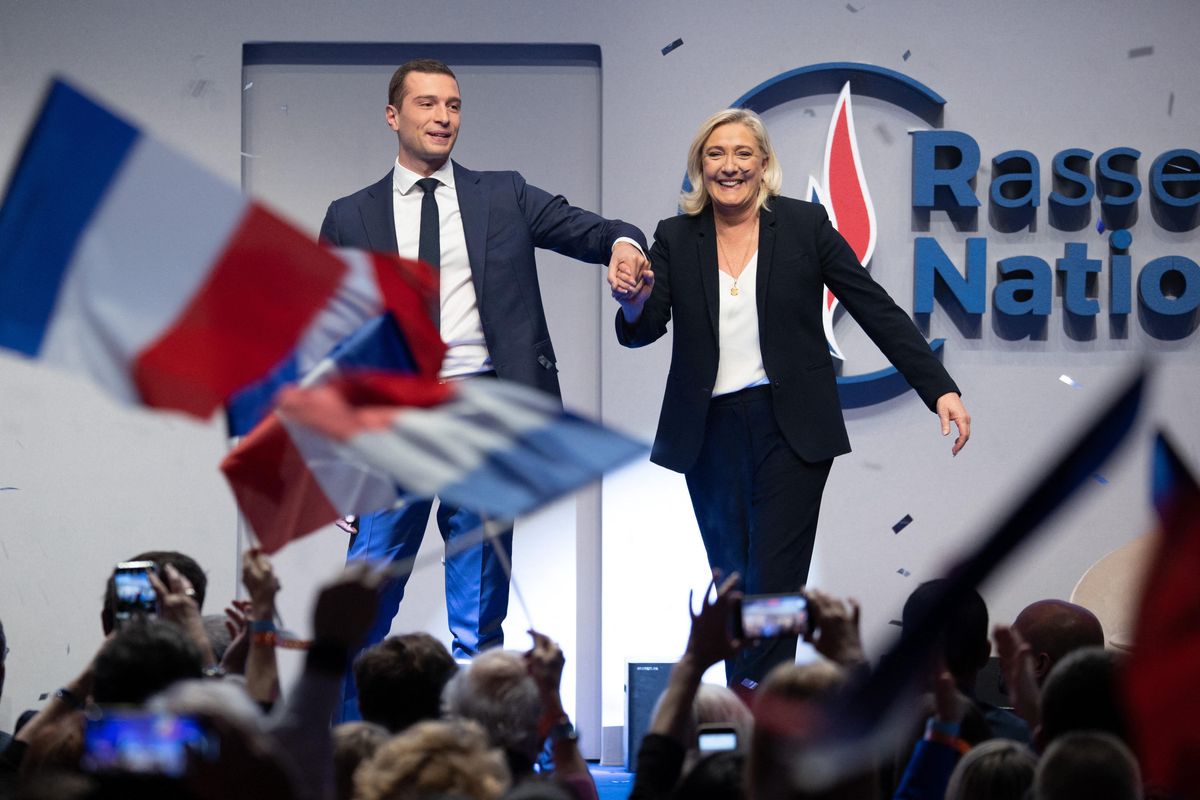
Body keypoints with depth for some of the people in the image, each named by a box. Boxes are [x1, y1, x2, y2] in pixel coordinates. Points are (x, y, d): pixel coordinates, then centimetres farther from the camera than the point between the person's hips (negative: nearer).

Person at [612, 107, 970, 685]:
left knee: (773, 588, -10)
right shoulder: (676, 238, 5)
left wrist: (940, 388, -7)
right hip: (711, 434, 3)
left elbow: (877, 311, 0)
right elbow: (642, 332, -1)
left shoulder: (804, 225, -1)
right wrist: (634, 306, -26)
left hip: (789, 428, -3)